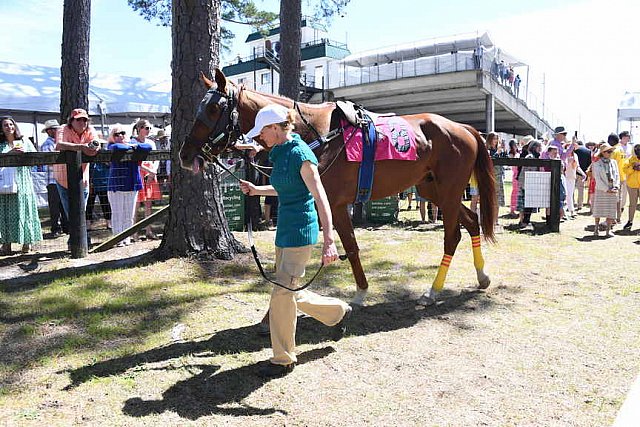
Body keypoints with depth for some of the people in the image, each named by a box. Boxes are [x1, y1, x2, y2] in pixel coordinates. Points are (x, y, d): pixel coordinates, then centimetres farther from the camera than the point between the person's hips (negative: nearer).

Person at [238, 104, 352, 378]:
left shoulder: (300, 154, -16)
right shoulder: (281, 154, 11)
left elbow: (321, 199, -21)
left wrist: (329, 241, -27)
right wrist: (256, 190, 21)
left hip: (300, 232, -10)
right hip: (284, 231, 10)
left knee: (282, 294, -5)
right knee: (291, 293, 18)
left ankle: (284, 360, 12)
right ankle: (339, 311, 39)